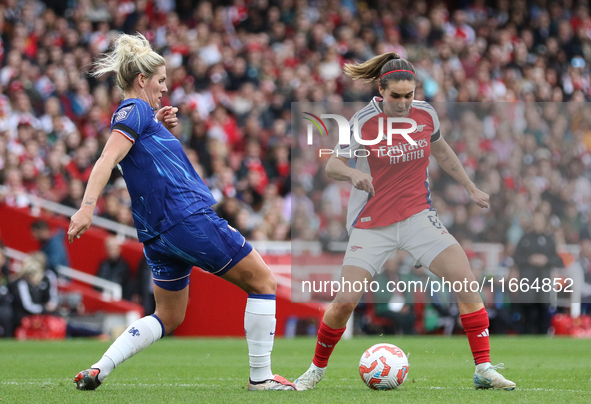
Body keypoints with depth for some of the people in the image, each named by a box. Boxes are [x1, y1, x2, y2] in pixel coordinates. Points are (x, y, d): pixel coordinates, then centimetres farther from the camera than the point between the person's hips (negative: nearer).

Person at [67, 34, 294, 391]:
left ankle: (98, 370, 4)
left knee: (167, 318, 18)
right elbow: (107, 160, -21)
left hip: (159, 234, 10)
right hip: (189, 218, -10)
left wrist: (162, 129, 17)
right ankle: (261, 376, 3)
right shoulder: (135, 110, -8)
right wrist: (88, 206, -33)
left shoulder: (133, 114, 19)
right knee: (263, 282, 3)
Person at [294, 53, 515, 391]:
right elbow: (333, 165, -13)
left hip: (418, 217, 3)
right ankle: (317, 369, 16)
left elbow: (441, 151, 18)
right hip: (372, 224, -2)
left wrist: (471, 189, 18)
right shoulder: (365, 121, -11)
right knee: (344, 302, -10)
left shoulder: (426, 114, -1)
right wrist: (353, 173, -35)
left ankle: (484, 369, -9)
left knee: (465, 280, -16)